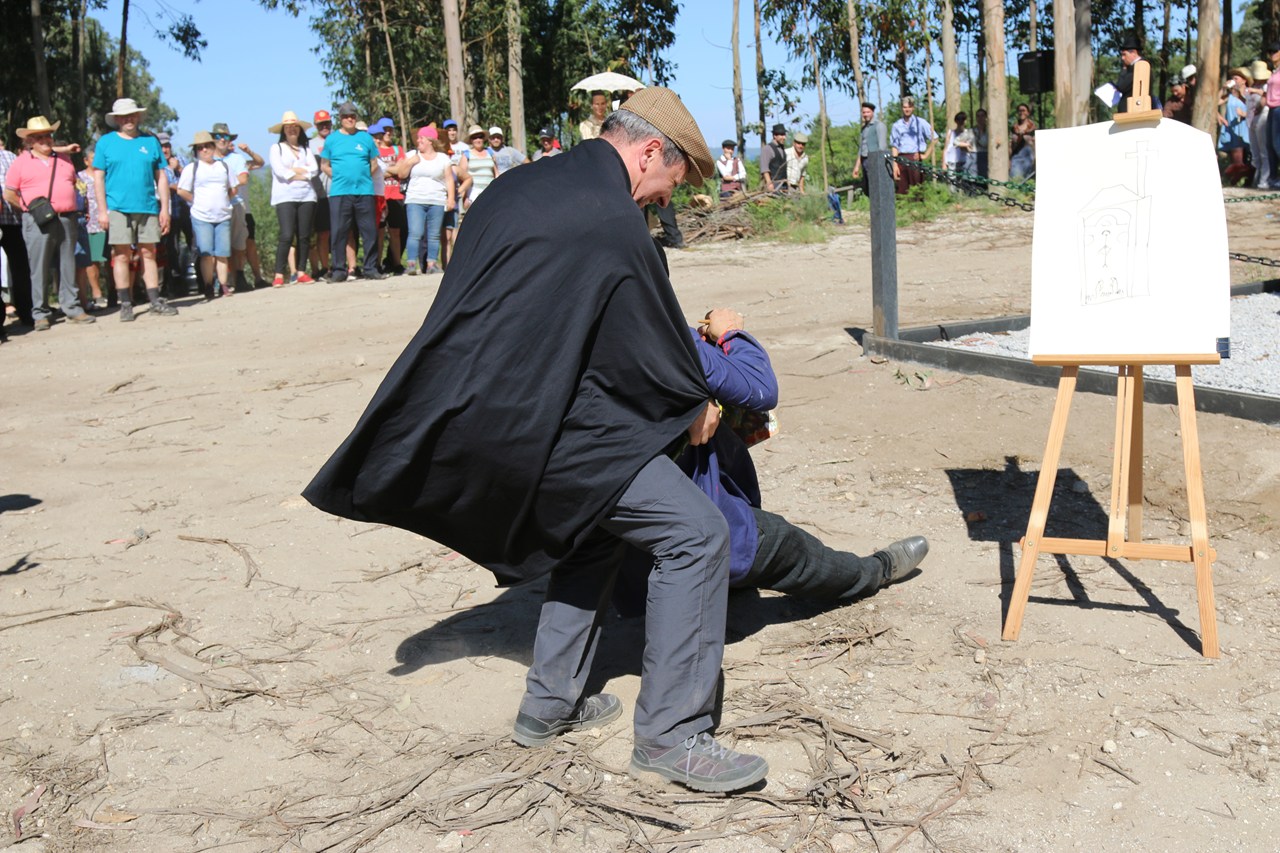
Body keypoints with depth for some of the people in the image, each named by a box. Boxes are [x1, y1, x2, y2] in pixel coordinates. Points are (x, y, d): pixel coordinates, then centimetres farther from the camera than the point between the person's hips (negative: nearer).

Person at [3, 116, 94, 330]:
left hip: (67, 219, 4)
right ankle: (40, 314, 3)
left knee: (68, 266, 7)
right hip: (38, 222, -4)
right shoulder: (21, 162, 2)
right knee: (40, 268, -2)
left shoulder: (64, 159, 14)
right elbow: (9, 194, 4)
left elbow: (73, 184, 23)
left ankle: (72, 308, 12)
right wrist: (29, 209, 0)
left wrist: (69, 208, 11)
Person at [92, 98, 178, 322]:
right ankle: (125, 304, 2)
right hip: (118, 208, -2)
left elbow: (161, 177, 11)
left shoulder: (151, 141, 11)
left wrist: (164, 208, 5)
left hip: (148, 207, 2)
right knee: (122, 256, -2)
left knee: (149, 254, 5)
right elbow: (98, 177, 3)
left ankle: (155, 301, 9)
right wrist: (102, 210, -4)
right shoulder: (105, 142, 6)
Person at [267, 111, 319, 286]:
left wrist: (294, 170, -7)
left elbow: (314, 169, 4)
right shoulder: (277, 148, 9)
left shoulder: (306, 149, 19)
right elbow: (279, 171, -6)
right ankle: (279, 275, -12)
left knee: (304, 236, 1)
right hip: (285, 197, -4)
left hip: (307, 196, 4)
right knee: (287, 236, -15)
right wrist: (303, 174, -1)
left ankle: (301, 272, 9)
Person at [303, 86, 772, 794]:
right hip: (540, 424, -9)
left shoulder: (514, 188, 15)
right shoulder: (616, 226, -12)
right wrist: (697, 409, 15)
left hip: (463, 412, 9)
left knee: (600, 524, 26)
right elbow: (659, 344, -3)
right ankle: (671, 734, 1)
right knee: (695, 534, -4)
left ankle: (549, 704, 31)